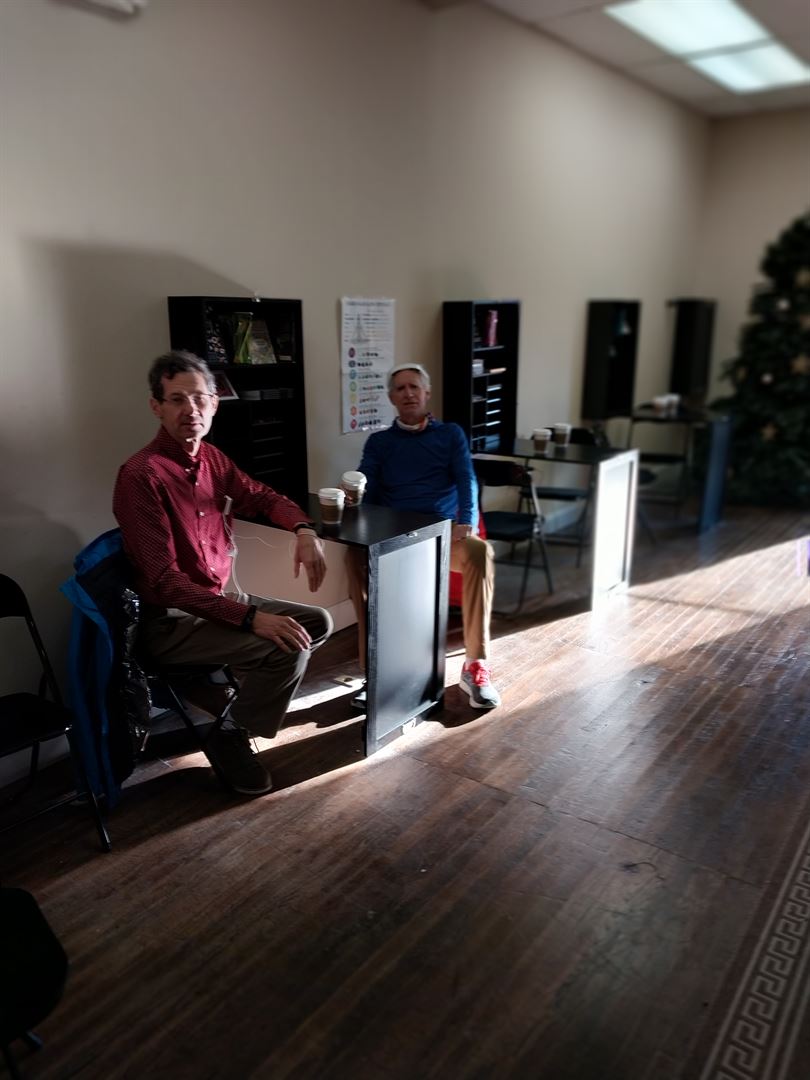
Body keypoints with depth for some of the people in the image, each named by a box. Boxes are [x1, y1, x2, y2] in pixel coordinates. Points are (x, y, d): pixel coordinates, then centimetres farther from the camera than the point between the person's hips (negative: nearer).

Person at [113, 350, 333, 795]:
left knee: (317, 622, 6)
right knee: (286, 646, -24)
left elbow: (264, 498, 19)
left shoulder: (212, 459, 4)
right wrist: (250, 617, -32)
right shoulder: (141, 475, -21)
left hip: (217, 599, 9)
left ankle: (231, 689, 14)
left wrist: (304, 530, -4)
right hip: (170, 620, -9)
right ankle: (229, 736, 0)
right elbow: (164, 581, -26)